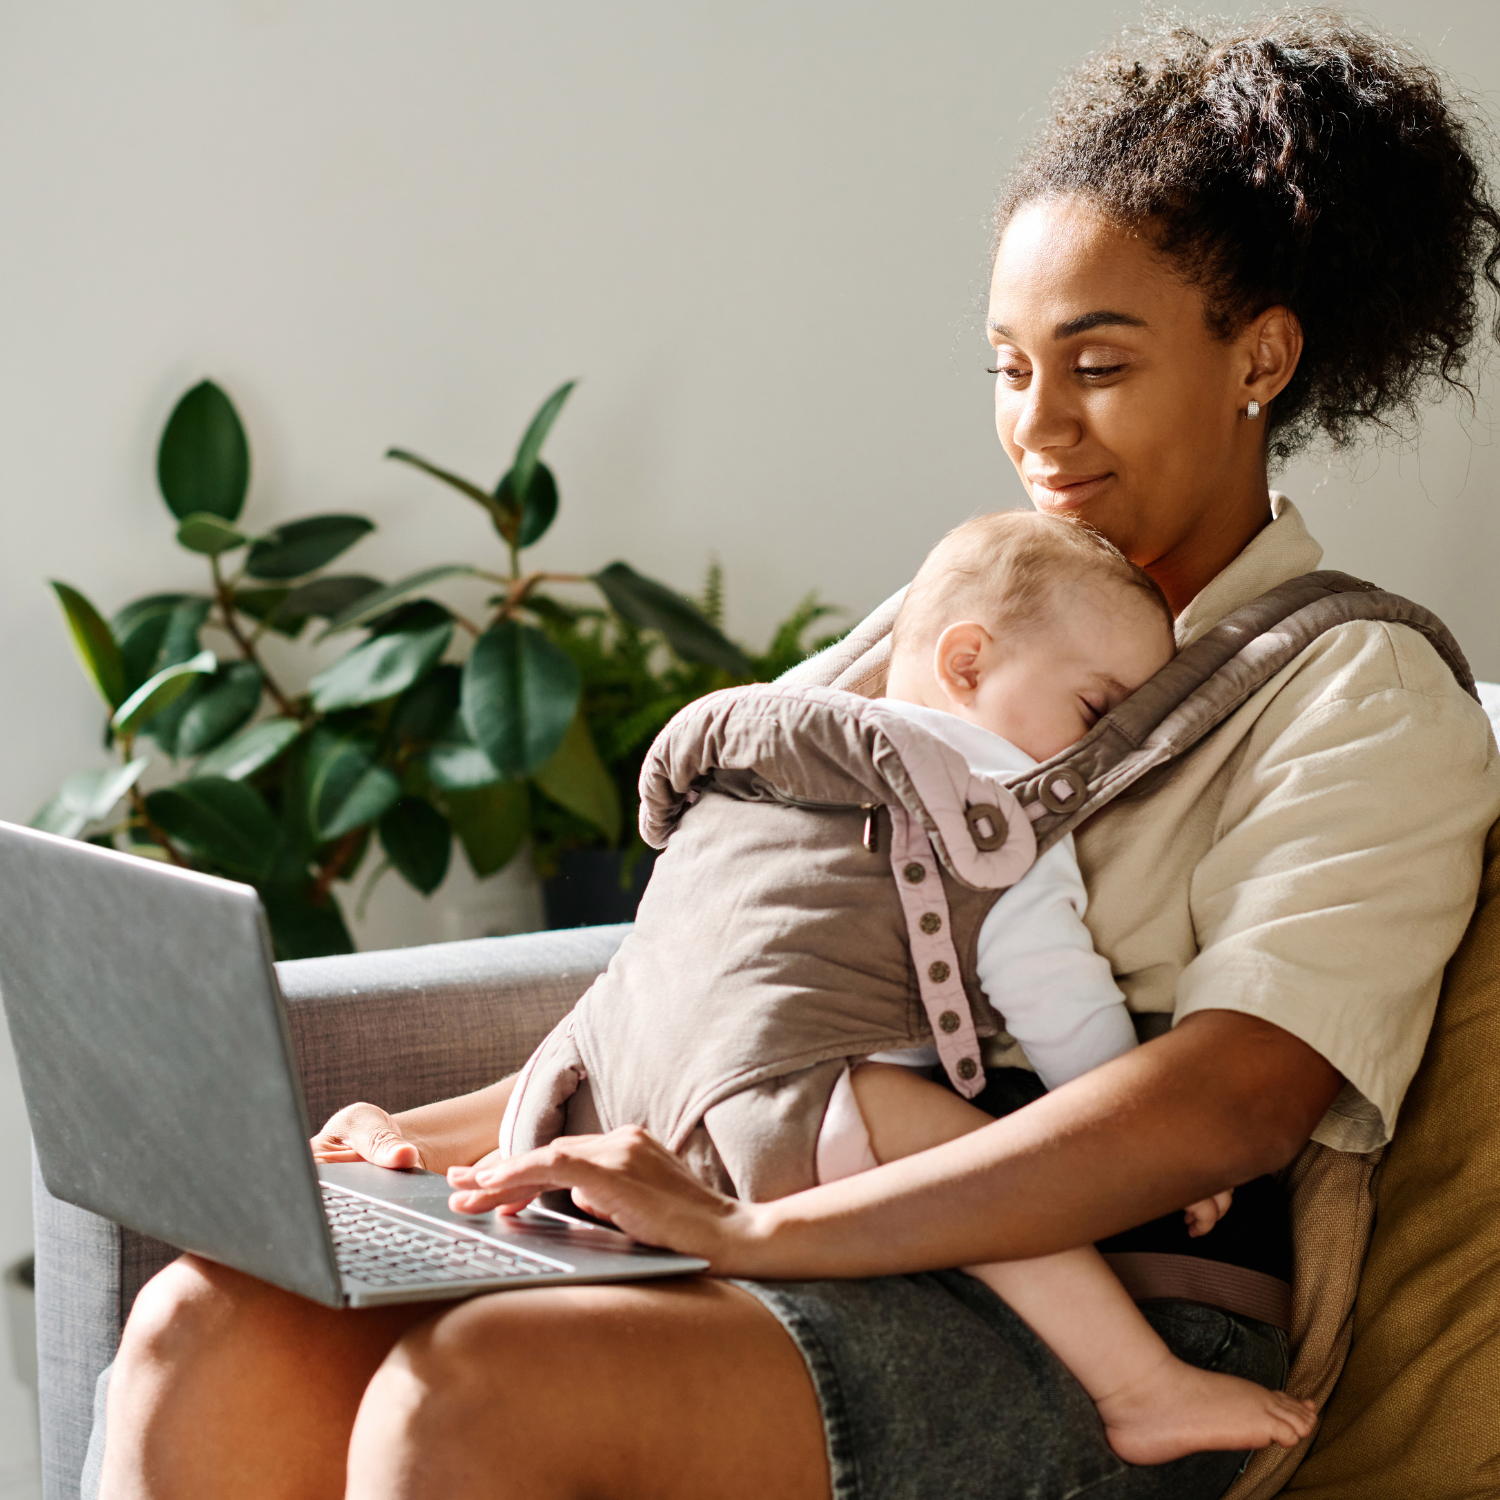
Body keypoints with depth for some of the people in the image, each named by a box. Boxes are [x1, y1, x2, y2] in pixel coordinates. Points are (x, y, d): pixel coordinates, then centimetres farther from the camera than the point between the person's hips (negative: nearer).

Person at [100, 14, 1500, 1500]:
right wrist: (444, 1138, 9)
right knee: (215, 1326, -18)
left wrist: (756, 1231, -25)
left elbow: (1234, 1099, -18)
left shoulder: (1366, 699, 0)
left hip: (1109, 1339, -6)